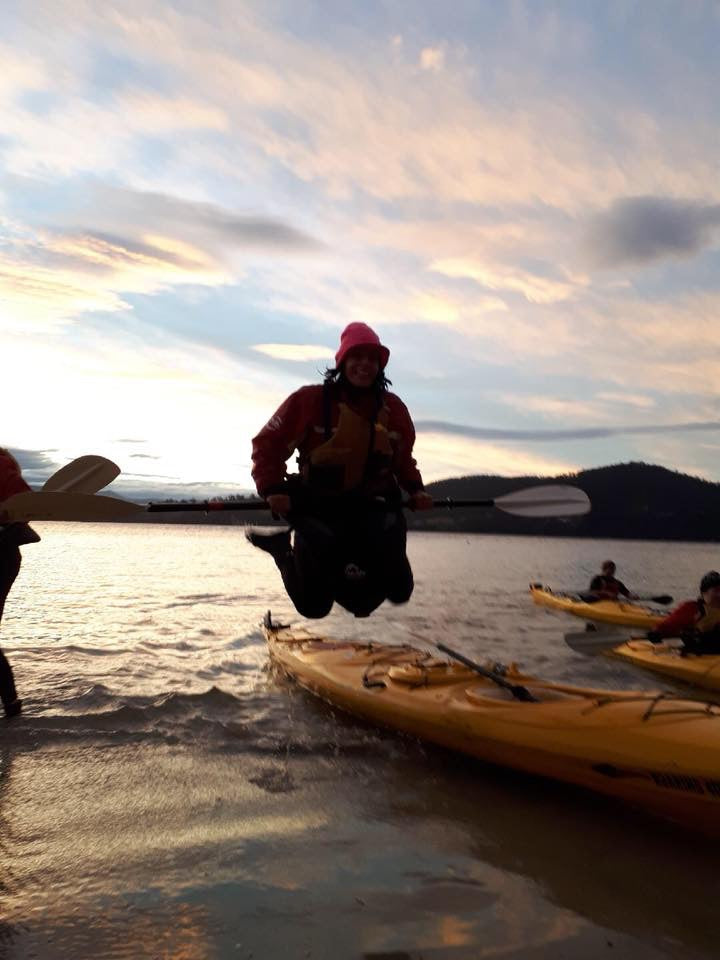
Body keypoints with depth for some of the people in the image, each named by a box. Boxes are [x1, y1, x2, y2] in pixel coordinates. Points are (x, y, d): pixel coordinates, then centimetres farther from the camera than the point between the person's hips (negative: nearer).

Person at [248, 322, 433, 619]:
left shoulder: (393, 408, 0)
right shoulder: (309, 400, -13)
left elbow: (403, 458, 16)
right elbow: (267, 443, -5)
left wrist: (415, 488, -1)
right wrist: (272, 488, -17)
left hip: (372, 508, 3)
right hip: (317, 510, -3)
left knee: (398, 590, -11)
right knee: (314, 605, 1)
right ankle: (284, 548, 29)